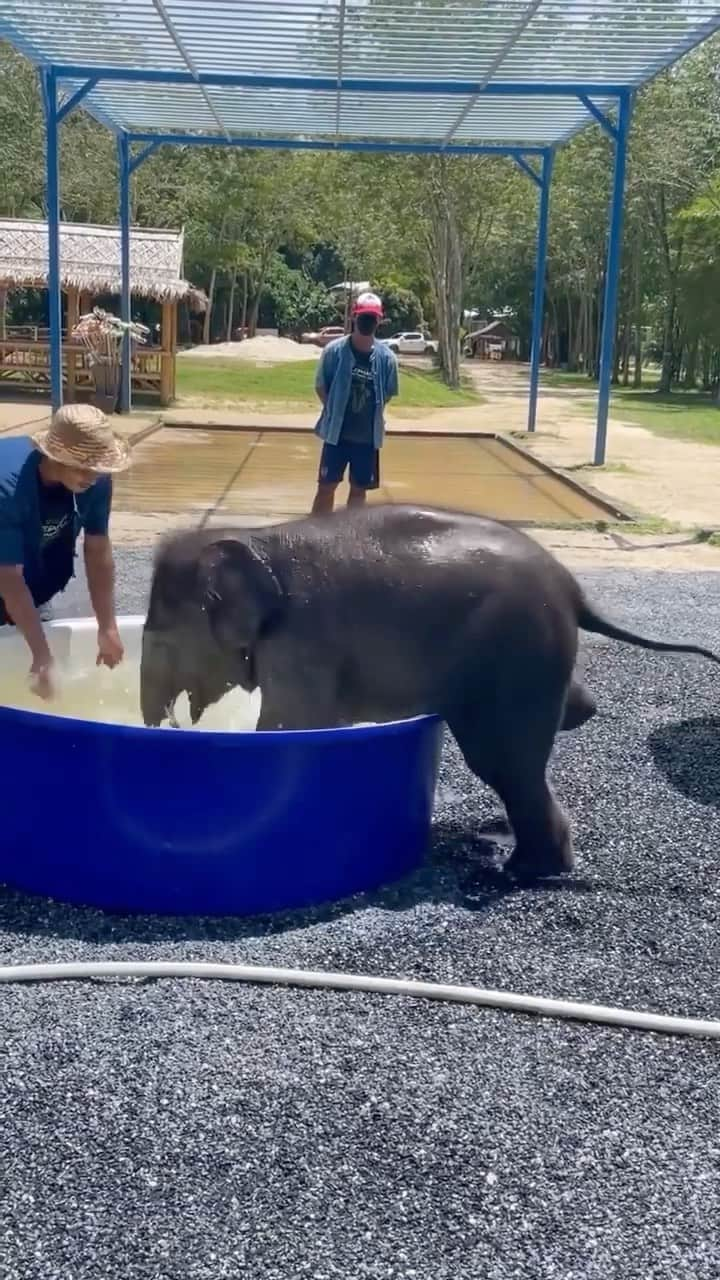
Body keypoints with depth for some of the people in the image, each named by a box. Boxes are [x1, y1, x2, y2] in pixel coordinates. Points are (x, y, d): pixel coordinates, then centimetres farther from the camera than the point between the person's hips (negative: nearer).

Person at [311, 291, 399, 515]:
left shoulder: (386, 357, -4)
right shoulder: (335, 350, -8)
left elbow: (388, 395, 8)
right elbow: (320, 387, 1)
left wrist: (371, 416, 1)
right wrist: (336, 413, -3)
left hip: (369, 436, 2)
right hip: (337, 433, -2)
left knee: (360, 488, 11)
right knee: (327, 486, 2)